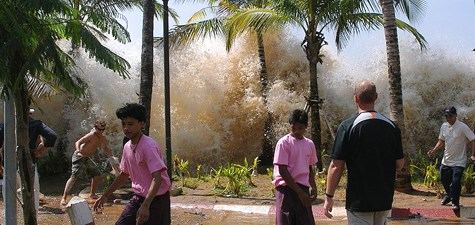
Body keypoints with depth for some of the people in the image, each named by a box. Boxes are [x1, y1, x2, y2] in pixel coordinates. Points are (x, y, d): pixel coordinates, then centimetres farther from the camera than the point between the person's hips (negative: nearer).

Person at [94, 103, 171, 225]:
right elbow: (125, 174, 19)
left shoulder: (148, 146, -21)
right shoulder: (127, 147, 4)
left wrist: (145, 206, -37)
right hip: (138, 197, 8)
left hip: (156, 198, -8)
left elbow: (157, 178, -29)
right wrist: (105, 196, 20)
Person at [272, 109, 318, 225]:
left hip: (303, 189, 6)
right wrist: (299, 192, -13)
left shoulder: (310, 144, 10)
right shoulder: (284, 143, -8)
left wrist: (313, 187, 6)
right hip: (286, 188, -6)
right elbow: (282, 171, -12)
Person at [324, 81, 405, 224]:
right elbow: (400, 164, 4)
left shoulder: (348, 126, -13)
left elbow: (336, 166, -14)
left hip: (358, 201, -5)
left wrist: (329, 197, -6)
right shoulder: (391, 126, 0)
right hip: (385, 200, 5)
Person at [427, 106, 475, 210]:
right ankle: (449, 195, 44)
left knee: (455, 182, -8)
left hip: (458, 162, -6)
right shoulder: (444, 126, 3)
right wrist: (434, 150, -1)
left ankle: (455, 202, 11)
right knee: (444, 180, 17)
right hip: (446, 160, 6)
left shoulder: (462, 127, -16)